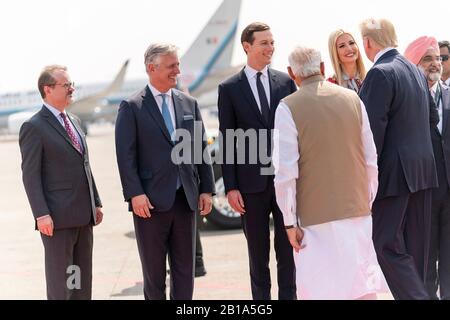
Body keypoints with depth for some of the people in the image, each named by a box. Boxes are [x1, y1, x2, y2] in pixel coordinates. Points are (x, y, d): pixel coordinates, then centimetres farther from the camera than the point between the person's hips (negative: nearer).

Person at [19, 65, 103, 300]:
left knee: (82, 279, 11)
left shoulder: (74, 121, 16)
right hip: (57, 218, -7)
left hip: (83, 216, 8)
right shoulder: (34, 127, -8)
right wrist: (41, 214, -19)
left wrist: (96, 203, 16)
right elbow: (30, 175, -12)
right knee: (60, 281, -1)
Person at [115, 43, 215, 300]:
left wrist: (207, 189, 5)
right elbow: (126, 155, -8)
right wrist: (135, 194, -16)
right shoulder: (132, 107, -3)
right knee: (154, 270, 6)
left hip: (185, 199, 4)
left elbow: (201, 149, 11)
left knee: (185, 269, 8)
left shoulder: (189, 103, 10)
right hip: (151, 201, -4)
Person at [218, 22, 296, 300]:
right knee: (258, 253, 8)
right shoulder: (229, 88, 1)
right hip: (252, 183, -1)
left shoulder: (286, 82, 6)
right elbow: (227, 141, 0)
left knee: (287, 249, 6)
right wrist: (230, 187, -5)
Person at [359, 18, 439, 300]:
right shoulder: (416, 71, 12)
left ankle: (415, 295, -14)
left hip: (395, 172, -9)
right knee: (416, 244, 13)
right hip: (423, 169, 9)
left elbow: (374, 129, -19)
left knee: (386, 244, -6)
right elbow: (433, 117, 18)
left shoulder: (380, 74, -15)